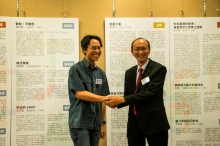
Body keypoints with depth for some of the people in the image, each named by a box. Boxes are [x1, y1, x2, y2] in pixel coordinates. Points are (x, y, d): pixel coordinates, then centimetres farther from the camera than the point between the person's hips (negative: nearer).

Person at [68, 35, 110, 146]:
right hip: (80, 124, -5)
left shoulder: (101, 73, 12)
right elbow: (80, 94, -15)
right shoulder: (76, 69, -5)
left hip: (96, 124, 6)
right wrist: (105, 98, -21)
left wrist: (103, 123, 11)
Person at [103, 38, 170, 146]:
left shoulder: (159, 69, -7)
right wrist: (116, 102, -10)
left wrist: (122, 99, -21)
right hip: (134, 122, 5)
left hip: (154, 122, -5)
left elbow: (150, 93, -18)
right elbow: (127, 97, 13)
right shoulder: (129, 72, 11)